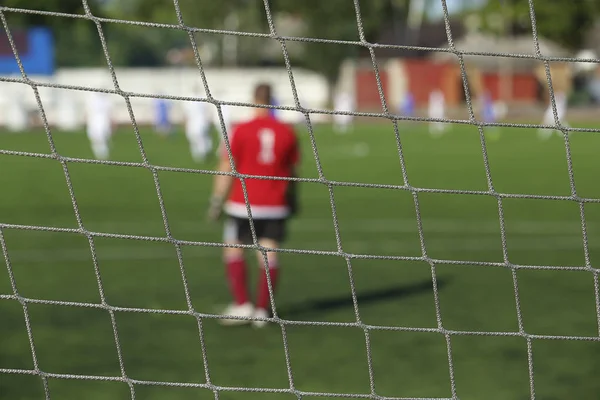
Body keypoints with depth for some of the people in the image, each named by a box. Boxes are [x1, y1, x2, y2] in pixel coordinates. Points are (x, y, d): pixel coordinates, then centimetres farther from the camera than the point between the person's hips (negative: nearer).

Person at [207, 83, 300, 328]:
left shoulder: (240, 131, -8)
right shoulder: (287, 132, 2)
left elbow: (226, 170, -8)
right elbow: (291, 172, 11)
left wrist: (217, 201, -3)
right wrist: (292, 200, 24)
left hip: (243, 204, -3)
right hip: (275, 206, 3)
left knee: (233, 250, 9)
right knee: (269, 254, 4)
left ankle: (242, 305, 1)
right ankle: (262, 310, 2)